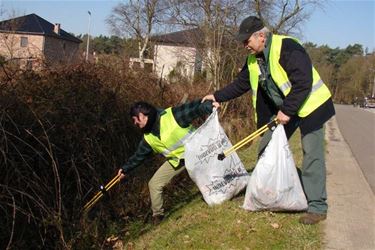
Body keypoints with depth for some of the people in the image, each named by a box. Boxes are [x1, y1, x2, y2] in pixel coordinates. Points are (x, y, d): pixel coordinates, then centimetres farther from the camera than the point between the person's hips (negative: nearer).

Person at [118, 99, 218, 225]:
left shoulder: (171, 115, -23)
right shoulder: (148, 138, -2)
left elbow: (194, 109, -27)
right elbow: (139, 155, 12)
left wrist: (209, 105, -43)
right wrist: (125, 169, 16)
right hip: (176, 160, 5)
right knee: (154, 184, 3)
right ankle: (157, 214, 22)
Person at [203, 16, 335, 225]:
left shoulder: (287, 47, -23)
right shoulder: (253, 60, 3)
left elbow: (303, 82, -28)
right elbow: (240, 84, 15)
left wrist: (287, 110, -26)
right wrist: (218, 96, 12)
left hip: (308, 106, -8)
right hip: (282, 109, 8)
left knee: (312, 156, -7)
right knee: (266, 151, 8)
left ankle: (317, 208, 1)